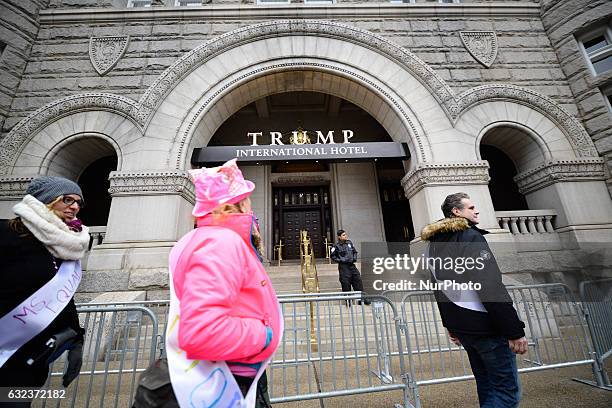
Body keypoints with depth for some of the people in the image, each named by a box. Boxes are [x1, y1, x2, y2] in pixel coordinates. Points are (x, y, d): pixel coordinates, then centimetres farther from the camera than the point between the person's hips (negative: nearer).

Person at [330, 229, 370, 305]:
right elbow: (332, 256, -1)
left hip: (352, 265, 5)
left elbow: (355, 251, 22)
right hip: (343, 267, -5)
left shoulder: (349, 242, 9)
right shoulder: (336, 246, -7)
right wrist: (340, 260, -9)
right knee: (346, 283, 0)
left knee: (358, 281, 5)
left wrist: (354, 258, 6)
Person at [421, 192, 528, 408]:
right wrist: (514, 331, -16)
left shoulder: (434, 245, 12)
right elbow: (492, 289, -20)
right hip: (485, 325, -8)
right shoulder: (470, 236, -13)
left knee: (487, 387, 20)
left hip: (461, 326, 8)